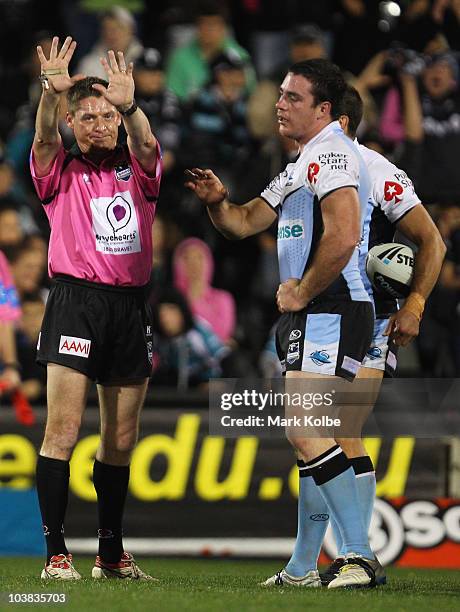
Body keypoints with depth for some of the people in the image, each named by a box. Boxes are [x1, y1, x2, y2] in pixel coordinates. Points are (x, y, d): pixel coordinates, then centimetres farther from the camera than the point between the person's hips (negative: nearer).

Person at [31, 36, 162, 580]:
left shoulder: (136, 169, 12)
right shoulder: (60, 171, 6)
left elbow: (146, 144, -10)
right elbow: (43, 138, -15)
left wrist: (129, 107, -31)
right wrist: (51, 92, -35)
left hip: (130, 305, 4)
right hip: (76, 300, -4)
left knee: (121, 438, 9)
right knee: (63, 428, -13)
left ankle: (111, 553, 18)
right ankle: (55, 551, -12)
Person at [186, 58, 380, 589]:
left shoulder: (331, 153, -11)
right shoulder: (301, 166, 23)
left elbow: (342, 237, -24)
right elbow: (245, 222, 25)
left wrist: (301, 293, -14)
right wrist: (216, 201, 4)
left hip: (331, 312, -11)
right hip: (307, 321, 11)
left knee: (304, 430, -20)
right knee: (308, 435, 11)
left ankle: (361, 555, -21)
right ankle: (305, 567, 15)